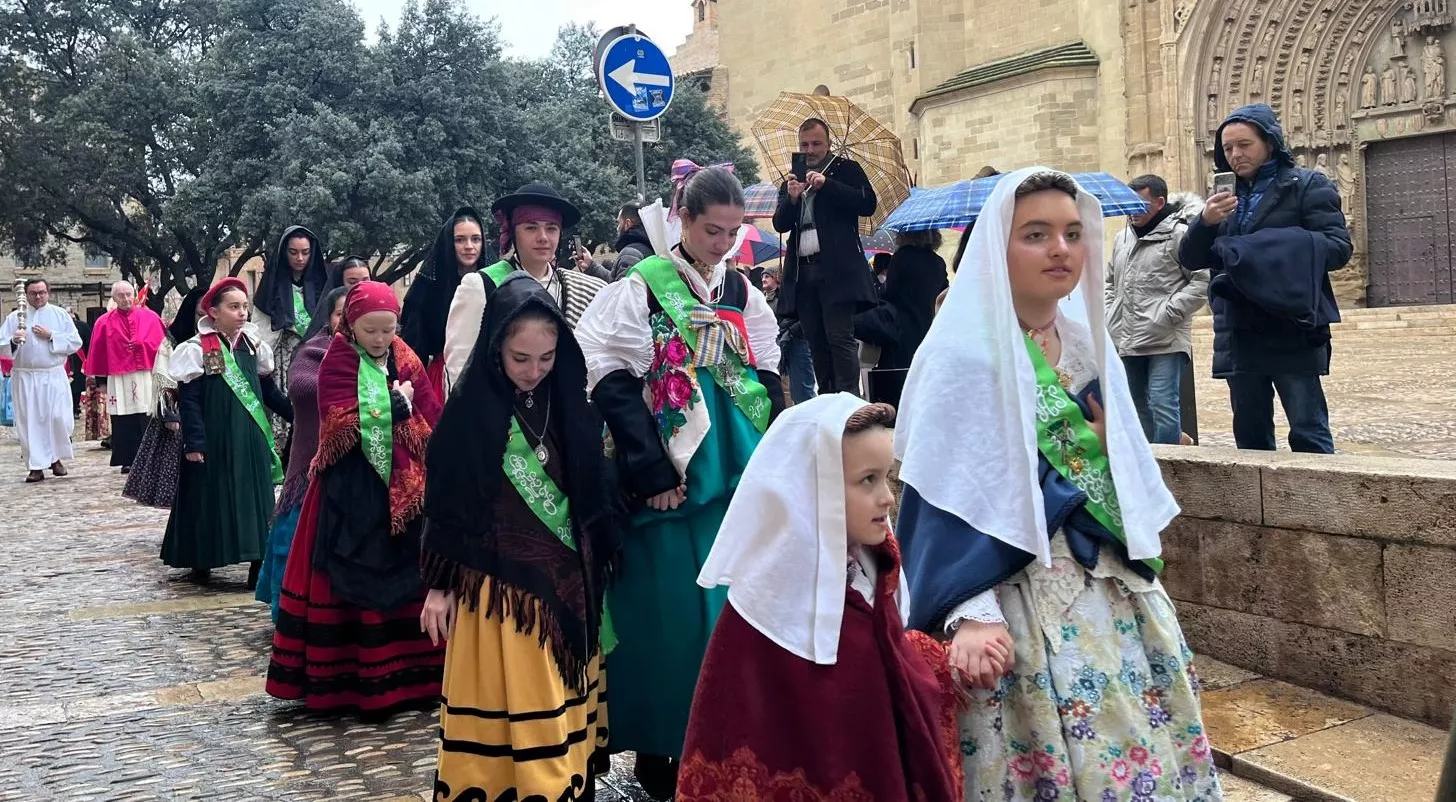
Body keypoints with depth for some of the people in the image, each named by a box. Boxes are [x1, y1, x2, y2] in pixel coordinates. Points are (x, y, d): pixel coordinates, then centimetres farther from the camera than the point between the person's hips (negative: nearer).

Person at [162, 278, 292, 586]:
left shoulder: (252, 345, 7)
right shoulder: (197, 349, -8)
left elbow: (269, 391, 14)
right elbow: (188, 400, -10)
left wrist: (298, 415, 6)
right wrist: (194, 442, -15)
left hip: (250, 438, 5)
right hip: (213, 441, -5)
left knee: (256, 501, 3)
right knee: (210, 500, 4)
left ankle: (258, 565, 8)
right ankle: (201, 562, 20)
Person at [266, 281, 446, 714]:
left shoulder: (407, 361, 6)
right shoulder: (337, 362, -3)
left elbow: (433, 422, 1)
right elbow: (344, 425, -15)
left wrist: (391, 413, -10)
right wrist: (396, 405, -12)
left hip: (403, 486, 4)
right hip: (350, 491, -3)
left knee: (406, 577, 6)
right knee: (347, 582, 1)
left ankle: (408, 674, 16)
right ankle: (345, 678, 9)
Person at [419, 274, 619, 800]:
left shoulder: (569, 402, 3)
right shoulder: (471, 408, -9)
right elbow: (445, 499, -4)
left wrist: (598, 562, 12)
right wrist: (440, 584, -3)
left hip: (567, 579, 4)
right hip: (499, 584, -4)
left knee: (564, 703, 11)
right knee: (508, 705, 1)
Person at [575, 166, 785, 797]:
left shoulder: (742, 293, 10)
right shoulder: (643, 288, -6)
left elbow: (767, 380, 13)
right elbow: (614, 387, -12)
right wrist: (652, 473, -16)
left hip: (735, 473, 5)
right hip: (669, 478, -5)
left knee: (732, 605, 9)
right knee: (666, 611, 0)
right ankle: (655, 750, 15)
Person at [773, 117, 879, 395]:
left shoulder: (846, 169, 8)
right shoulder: (791, 179, 19)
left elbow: (868, 204, -6)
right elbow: (780, 224, 12)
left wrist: (827, 184, -12)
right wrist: (791, 198, -8)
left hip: (837, 269, -5)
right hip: (802, 272, 5)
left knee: (840, 338, -12)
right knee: (817, 344, 5)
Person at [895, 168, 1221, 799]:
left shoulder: (1089, 346, 10)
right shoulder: (965, 354, -13)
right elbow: (951, 495, -17)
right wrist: (970, 614, -24)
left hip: (1115, 590, 7)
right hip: (1022, 597, -7)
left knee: (1143, 748, 12)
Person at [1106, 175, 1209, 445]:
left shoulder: (1179, 234, -6)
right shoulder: (1122, 238, 16)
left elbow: (1202, 281, -11)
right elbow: (1110, 283, 27)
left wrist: (1166, 314, -15)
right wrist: (1110, 318, 13)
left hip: (1166, 342, -7)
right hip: (1127, 342, 7)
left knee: (1163, 408, -11)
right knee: (1137, 410, 15)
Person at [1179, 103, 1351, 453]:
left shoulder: (1308, 185, 2)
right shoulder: (1225, 197, 17)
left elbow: (1338, 247, -8)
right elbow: (1189, 259, 12)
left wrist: (1277, 255, -18)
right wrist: (1205, 222, -8)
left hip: (1293, 333, -5)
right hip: (1239, 336, 6)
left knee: (1309, 433, -6)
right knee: (1250, 436, 10)